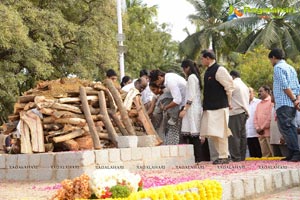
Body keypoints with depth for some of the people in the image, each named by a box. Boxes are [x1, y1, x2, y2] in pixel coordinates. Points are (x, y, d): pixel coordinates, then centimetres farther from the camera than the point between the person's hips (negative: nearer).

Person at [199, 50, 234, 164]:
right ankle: (222, 154, 20)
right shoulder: (208, 71, 15)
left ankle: (224, 157, 4)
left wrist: (228, 101, -4)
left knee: (220, 133, -5)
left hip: (220, 107, -9)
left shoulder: (219, 70, -12)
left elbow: (229, 86, -12)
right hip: (209, 107, 9)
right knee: (212, 133, 10)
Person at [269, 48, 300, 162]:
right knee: (290, 128, 9)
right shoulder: (291, 68, 21)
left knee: (285, 128, -10)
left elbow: (285, 86, -16)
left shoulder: (278, 67, -5)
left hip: (283, 104, -9)